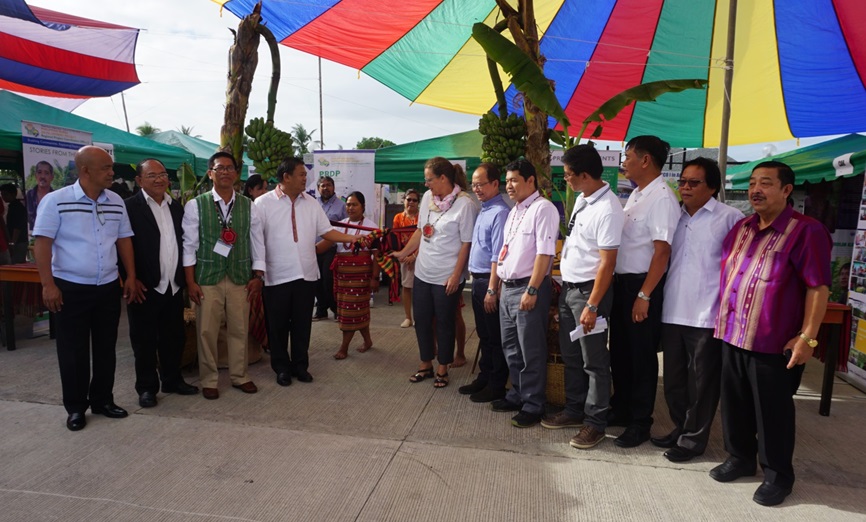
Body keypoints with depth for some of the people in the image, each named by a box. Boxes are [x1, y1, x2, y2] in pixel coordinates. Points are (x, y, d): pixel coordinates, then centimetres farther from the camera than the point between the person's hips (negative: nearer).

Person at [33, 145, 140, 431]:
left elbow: (124, 240, 10)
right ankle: (76, 407, 20)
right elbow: (42, 243, -9)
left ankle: (103, 400, 27)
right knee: (73, 352, 6)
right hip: (70, 288, -4)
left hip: (108, 287, 4)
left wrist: (131, 277, 6)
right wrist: (48, 284, -15)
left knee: (106, 348, 12)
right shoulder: (55, 201, -8)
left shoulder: (116, 202, 5)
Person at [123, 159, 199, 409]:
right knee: (144, 340, 7)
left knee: (174, 337, 15)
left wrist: (183, 277, 8)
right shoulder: (129, 207, -8)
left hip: (174, 286, 5)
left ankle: (172, 380, 30)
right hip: (145, 287, -5)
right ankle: (147, 387, 20)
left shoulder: (176, 207, 10)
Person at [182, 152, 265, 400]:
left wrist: (257, 276, 1)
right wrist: (191, 282, -5)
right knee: (207, 331, 6)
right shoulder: (196, 205, -2)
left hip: (240, 277, 2)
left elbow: (257, 242, 6)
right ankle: (209, 380, 22)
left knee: (239, 330, 10)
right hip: (207, 278, -2)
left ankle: (239, 376, 26)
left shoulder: (248, 206, 4)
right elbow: (189, 245, -2)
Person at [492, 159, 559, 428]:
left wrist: (531, 290, -22)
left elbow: (544, 253, -19)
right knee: (511, 348, 18)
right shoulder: (515, 211, 16)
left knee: (531, 352, 2)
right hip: (507, 287, 9)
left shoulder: (542, 208, -12)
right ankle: (517, 395, 33)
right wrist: (501, 284, 17)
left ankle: (533, 405, 16)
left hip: (528, 288, -9)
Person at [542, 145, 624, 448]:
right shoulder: (581, 199, 7)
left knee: (594, 361, 5)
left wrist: (592, 305, -21)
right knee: (570, 355, 18)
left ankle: (595, 423, 20)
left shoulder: (608, 210, -20)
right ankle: (574, 411, 34)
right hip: (568, 286, 9)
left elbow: (607, 262, -21)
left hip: (588, 290, -9)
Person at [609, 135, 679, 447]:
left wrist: (644, 295, -21)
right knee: (619, 350, 17)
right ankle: (621, 410, 33)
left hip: (643, 285, -9)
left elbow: (662, 251, -20)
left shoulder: (661, 198, -15)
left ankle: (640, 424, 19)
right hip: (621, 281, 9)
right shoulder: (635, 195, 13)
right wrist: (618, 283, 13)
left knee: (641, 356, 4)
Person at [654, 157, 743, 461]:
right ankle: (680, 428, 34)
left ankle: (693, 439, 22)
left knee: (701, 382, 7)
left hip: (707, 316, -6)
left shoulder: (730, 218, -5)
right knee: (674, 379, 17)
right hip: (672, 313, 6)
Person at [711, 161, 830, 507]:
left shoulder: (806, 231, -10)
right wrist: (722, 321, 14)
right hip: (732, 336, 6)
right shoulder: (740, 229, 10)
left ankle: (778, 475, 25)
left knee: (772, 411, 7)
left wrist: (807, 337, -16)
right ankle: (740, 458, 34)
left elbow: (818, 288, -13)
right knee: (735, 405, 16)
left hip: (774, 343, -6)